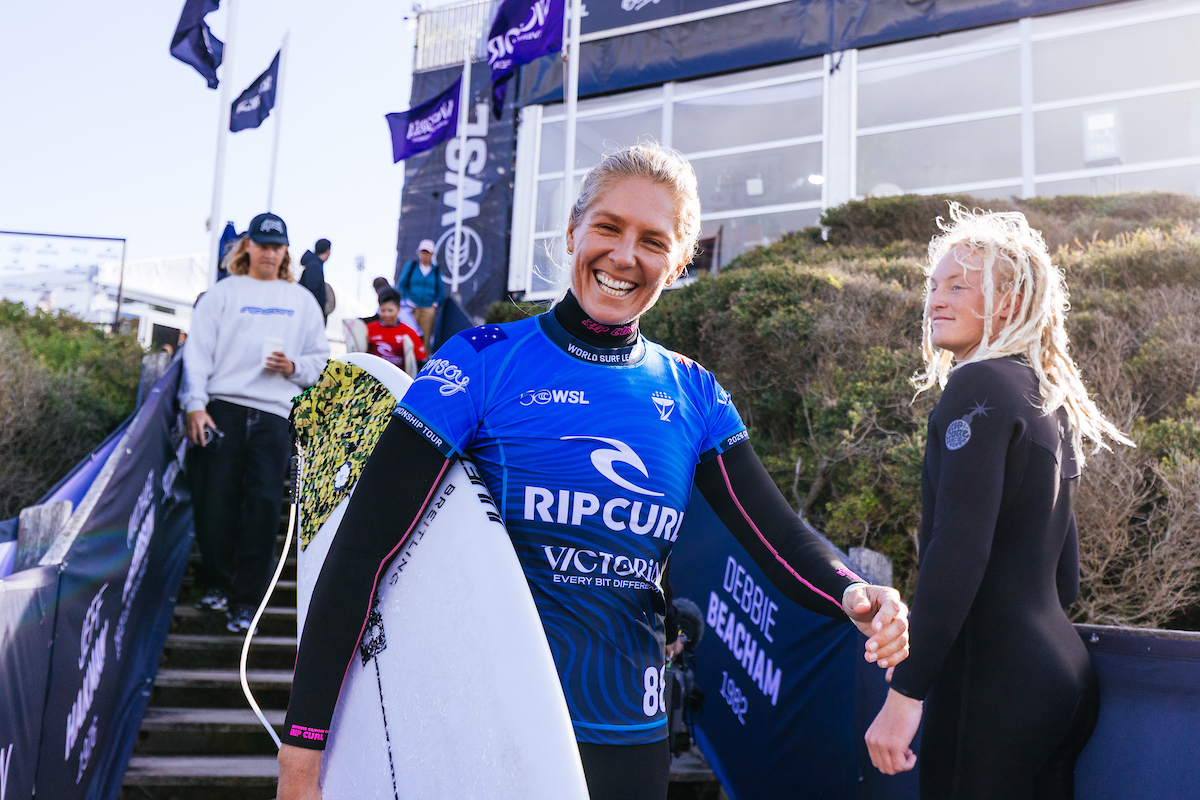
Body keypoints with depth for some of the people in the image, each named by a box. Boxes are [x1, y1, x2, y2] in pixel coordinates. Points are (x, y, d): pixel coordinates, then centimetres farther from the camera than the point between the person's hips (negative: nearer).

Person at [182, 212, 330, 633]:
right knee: (216, 499, -2)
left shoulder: (302, 300, 20)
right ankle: (215, 582, 19)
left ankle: (247, 598, -1)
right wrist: (195, 404, -8)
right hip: (223, 407, -1)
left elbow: (321, 358, 18)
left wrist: (293, 367, -4)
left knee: (264, 503, -8)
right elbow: (198, 352, 4)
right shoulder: (222, 293, 13)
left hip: (274, 413, 1)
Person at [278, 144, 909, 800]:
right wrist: (303, 743, -17)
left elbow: (780, 536, 1)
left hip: (630, 738, 4)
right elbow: (365, 549, -13)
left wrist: (852, 596, -21)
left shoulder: (693, 396, 4)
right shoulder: (486, 362, -9)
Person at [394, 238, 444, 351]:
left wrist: (436, 303, 1)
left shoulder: (436, 271, 11)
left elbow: (441, 291, 16)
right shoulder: (410, 266, 8)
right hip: (411, 308, -1)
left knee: (426, 338, -2)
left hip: (428, 309, 1)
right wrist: (406, 301, -4)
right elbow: (401, 285, 7)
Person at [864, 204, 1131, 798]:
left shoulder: (979, 385, -11)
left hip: (994, 681, -9)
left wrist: (906, 691, -20)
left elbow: (957, 549, -20)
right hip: (1060, 673, 9)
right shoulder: (1046, 400, 16)